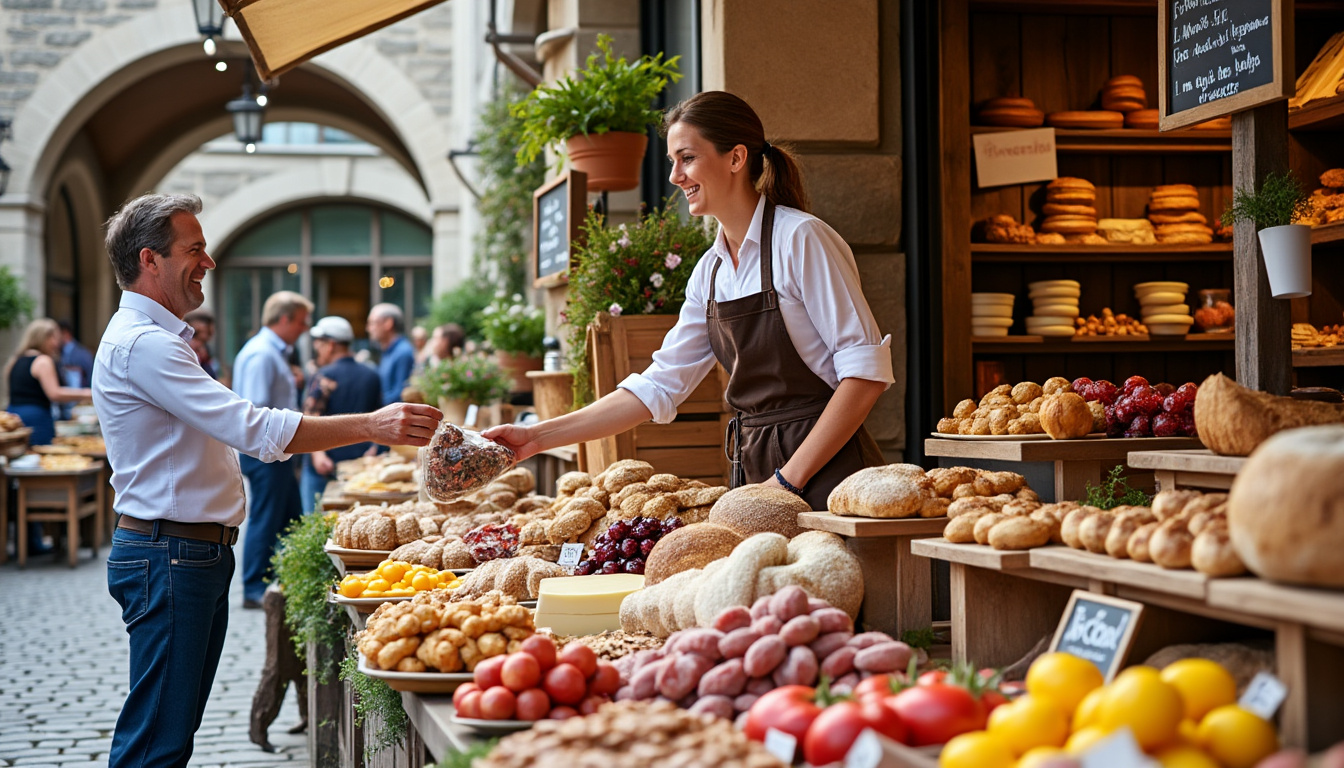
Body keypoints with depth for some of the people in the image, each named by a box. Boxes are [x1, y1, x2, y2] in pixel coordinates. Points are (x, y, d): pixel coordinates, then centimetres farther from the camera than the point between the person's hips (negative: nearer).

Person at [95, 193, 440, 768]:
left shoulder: (155, 338, 20)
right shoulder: (142, 344, -17)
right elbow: (252, 429, -26)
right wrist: (372, 426, -27)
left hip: (199, 553, 11)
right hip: (169, 559, -11)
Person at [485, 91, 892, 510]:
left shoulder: (800, 239, -11)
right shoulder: (711, 270, 11)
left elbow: (866, 370, -14)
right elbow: (659, 385, 11)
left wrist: (790, 478, -17)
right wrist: (538, 437, 7)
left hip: (825, 473, -6)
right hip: (756, 472, 6)